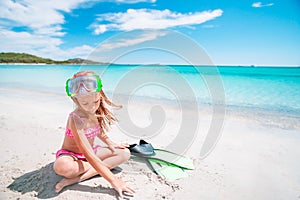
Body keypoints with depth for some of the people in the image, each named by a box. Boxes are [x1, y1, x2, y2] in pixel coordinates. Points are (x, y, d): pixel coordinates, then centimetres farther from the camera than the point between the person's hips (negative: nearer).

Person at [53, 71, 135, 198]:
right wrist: (113, 180, -38)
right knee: (61, 166, -41)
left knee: (125, 153, -8)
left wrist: (109, 143, 4)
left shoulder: (97, 111, -10)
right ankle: (92, 168, -9)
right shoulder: (76, 119, -32)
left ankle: (77, 178, -19)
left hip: (91, 151, 7)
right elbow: (89, 156, -37)